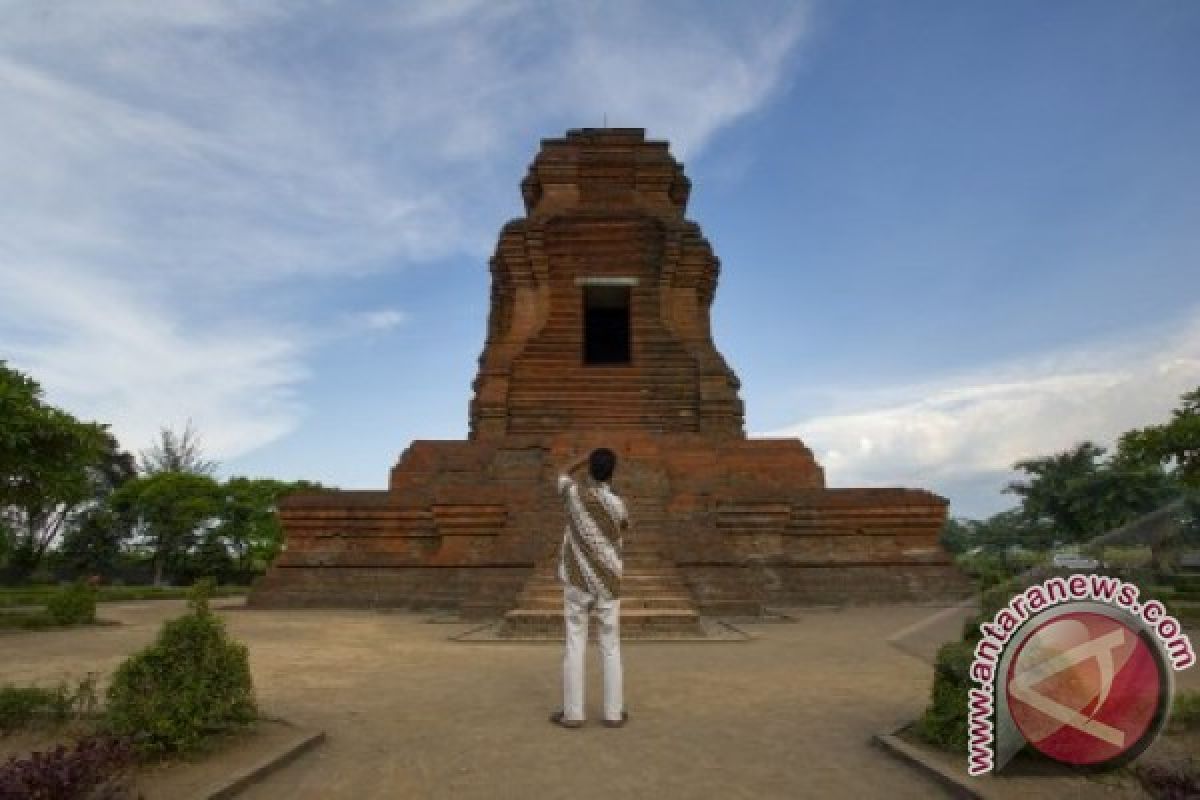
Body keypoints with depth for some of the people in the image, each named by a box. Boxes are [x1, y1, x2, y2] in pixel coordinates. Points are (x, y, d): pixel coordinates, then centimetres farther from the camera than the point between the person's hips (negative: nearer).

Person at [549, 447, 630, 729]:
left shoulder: (574, 493, -7)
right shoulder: (616, 504, -9)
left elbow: (563, 473, 17)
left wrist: (587, 455, 17)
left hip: (577, 581, 0)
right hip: (608, 583, 0)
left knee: (575, 644, 5)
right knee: (611, 646, 7)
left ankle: (572, 712, 8)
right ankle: (613, 712, 12)